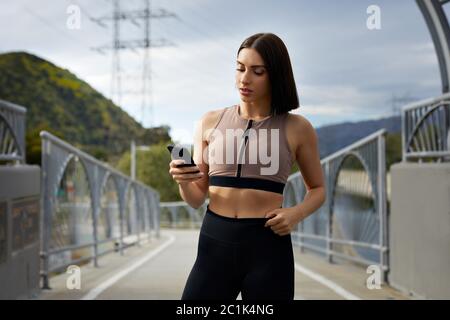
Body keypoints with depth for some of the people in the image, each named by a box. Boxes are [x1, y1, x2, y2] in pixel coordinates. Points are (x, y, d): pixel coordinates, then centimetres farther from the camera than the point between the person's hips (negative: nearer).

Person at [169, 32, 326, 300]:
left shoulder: (296, 128, 1)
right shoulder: (211, 122, 6)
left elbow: (318, 189, 14)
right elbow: (196, 198, 10)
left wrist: (297, 213, -7)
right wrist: (183, 181, -13)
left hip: (268, 246, -1)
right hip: (215, 243, 2)